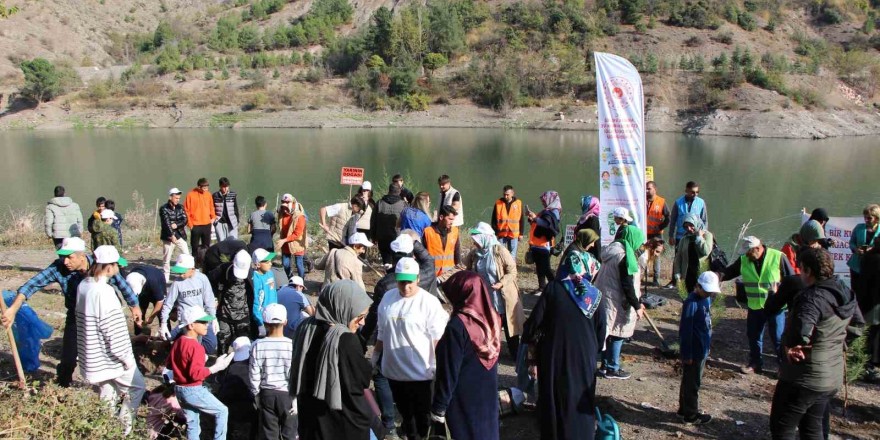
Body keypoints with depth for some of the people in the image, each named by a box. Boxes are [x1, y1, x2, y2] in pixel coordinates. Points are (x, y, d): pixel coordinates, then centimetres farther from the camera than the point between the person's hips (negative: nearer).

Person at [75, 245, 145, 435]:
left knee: (107, 396, 19)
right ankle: (122, 430, 14)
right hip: (109, 358, -8)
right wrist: (127, 357, -12)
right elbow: (115, 331, -24)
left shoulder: (83, 286, 1)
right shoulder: (104, 292, -26)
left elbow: (86, 321, 12)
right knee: (137, 386, 11)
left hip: (92, 356, 8)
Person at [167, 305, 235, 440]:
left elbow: (169, 365, 15)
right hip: (194, 391, -9)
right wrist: (216, 367, -23)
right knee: (222, 411, 5)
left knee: (192, 423, 19)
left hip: (179, 389, 9)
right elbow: (196, 374, -27)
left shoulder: (177, 342, 5)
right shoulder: (195, 347, -23)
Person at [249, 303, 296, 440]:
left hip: (266, 393, 1)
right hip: (287, 394, -1)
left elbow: (254, 375, -6)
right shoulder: (292, 345, -15)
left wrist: (256, 395, 8)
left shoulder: (258, 345, -12)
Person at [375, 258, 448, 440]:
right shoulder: (388, 298, 2)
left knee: (423, 415, 10)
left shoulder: (429, 302, -15)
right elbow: (382, 332, 13)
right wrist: (375, 357, 17)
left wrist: (438, 367, -16)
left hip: (420, 372, -5)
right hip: (393, 370, 5)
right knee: (405, 413, 21)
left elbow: (438, 337, -14)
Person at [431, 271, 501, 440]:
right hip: (488, 395, 6)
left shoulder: (457, 326, -26)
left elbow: (449, 372, -21)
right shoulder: (492, 318, -5)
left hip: (464, 400, -6)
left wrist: (438, 407, -10)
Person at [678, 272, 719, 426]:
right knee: (692, 383, 5)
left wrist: (707, 346, 19)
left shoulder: (706, 299, 5)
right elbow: (685, 331, -21)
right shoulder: (691, 303, -23)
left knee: (690, 381, 20)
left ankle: (684, 408, 33)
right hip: (693, 352, -9)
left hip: (702, 350, 9)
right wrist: (687, 355, -18)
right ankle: (691, 414, 18)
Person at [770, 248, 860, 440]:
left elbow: (800, 331, -39)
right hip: (833, 377, 9)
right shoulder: (846, 295, 4)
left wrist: (789, 347, -21)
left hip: (804, 379, -9)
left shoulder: (812, 297, -25)